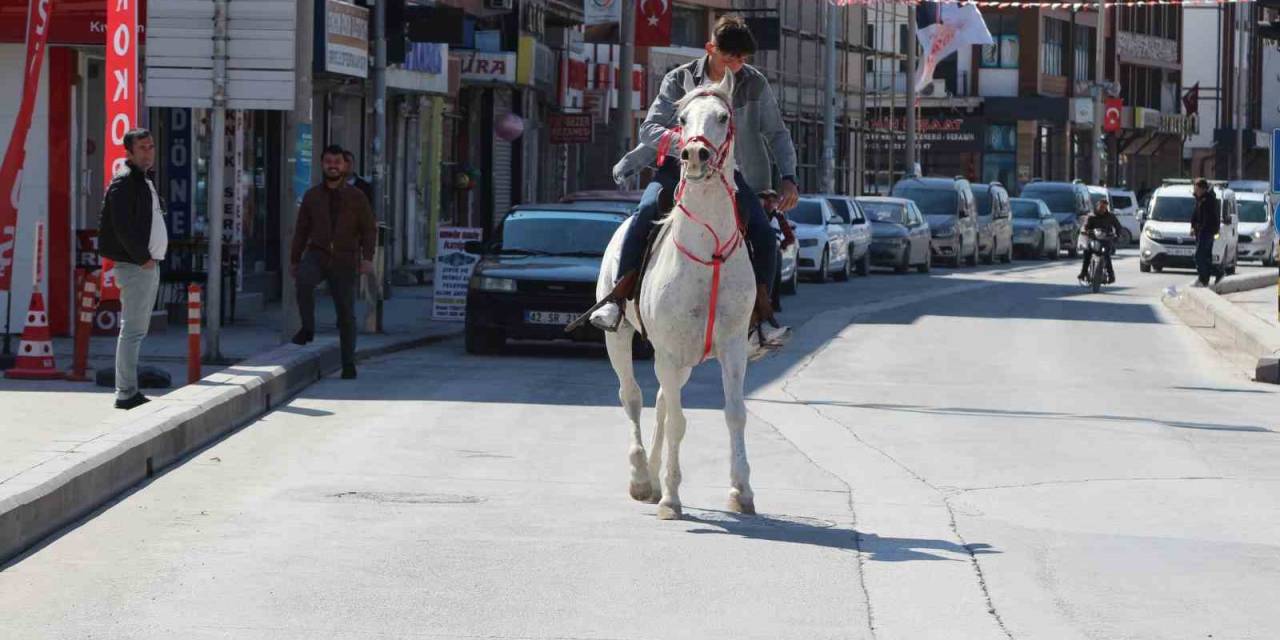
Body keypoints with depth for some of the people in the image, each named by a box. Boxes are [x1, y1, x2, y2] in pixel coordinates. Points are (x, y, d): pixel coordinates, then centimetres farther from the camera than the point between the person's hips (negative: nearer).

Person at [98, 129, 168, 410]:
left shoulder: (144, 181, 19)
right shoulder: (124, 182, -12)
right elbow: (122, 226, -21)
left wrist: (152, 256, 12)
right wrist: (142, 257, -19)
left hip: (148, 264, 10)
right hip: (136, 267, -10)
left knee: (137, 330, 13)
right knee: (132, 329, -10)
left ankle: (129, 391, 18)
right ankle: (126, 394, -9)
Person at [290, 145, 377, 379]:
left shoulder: (357, 197, 5)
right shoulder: (312, 196, 10)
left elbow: (369, 230, 3)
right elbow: (302, 230, 15)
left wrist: (367, 258, -12)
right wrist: (294, 260, 14)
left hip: (344, 262, -1)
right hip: (317, 256, 1)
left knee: (346, 313, 0)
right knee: (304, 279, -33)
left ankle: (348, 365, 8)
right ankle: (307, 329, -18)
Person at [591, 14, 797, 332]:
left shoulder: (755, 84, -2)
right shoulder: (680, 80, -6)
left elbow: (777, 134, 5)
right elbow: (650, 128, -10)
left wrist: (789, 179, -9)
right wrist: (683, 145, -30)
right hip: (680, 166, -2)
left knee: (764, 234, -16)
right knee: (647, 212, -29)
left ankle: (762, 310, 0)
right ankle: (617, 301, -28)